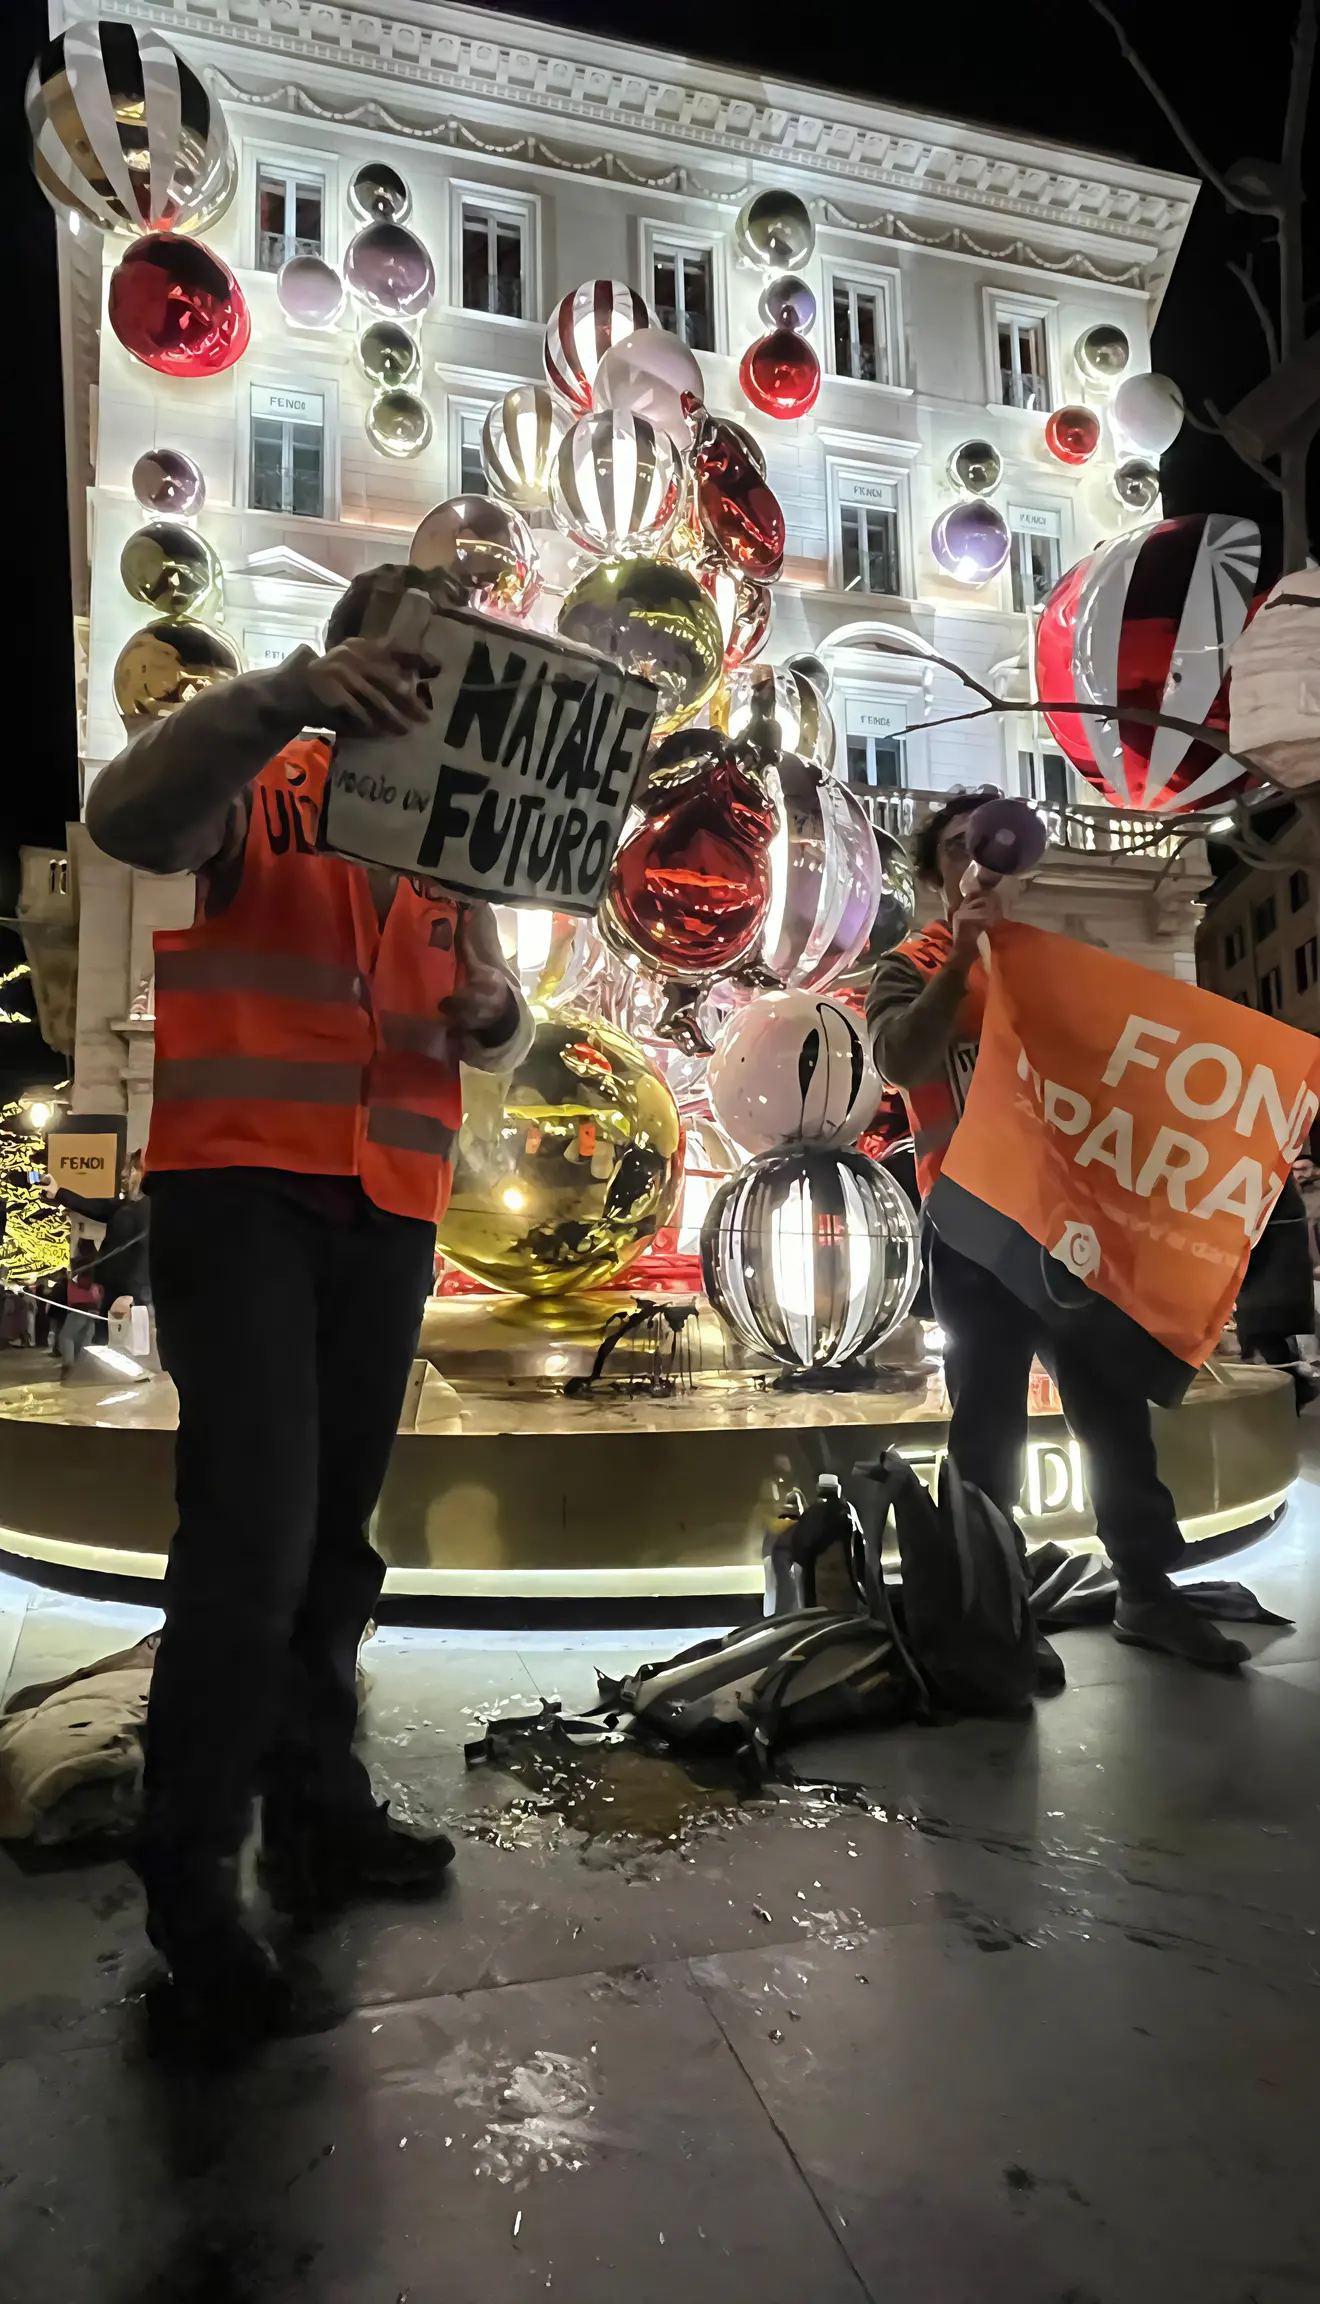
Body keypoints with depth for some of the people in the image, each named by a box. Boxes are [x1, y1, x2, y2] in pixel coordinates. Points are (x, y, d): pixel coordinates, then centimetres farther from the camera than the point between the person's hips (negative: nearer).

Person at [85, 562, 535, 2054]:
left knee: (335, 1536, 12)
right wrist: (288, 695, -30)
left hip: (389, 1214, 6)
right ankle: (189, 1884, 5)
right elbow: (127, 816, -17)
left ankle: (315, 1812, 27)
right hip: (239, 1188, -5)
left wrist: (492, 1012, -9)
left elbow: (495, 1040, 15)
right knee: (253, 1535, -13)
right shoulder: (259, 784, 5)